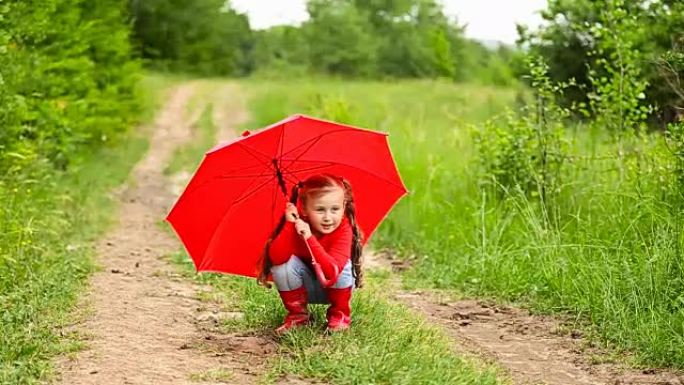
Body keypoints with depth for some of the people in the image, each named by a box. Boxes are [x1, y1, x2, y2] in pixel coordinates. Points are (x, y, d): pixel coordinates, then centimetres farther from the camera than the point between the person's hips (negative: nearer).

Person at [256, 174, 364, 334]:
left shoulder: (343, 229, -28)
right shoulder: (297, 224, -23)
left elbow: (332, 271, -41)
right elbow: (276, 258, -35)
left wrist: (309, 239, -47)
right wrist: (290, 225, -43)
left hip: (333, 288, -1)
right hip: (304, 288, 1)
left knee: (342, 266, -31)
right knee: (285, 263, -27)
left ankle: (339, 315, -5)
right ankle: (297, 314, -4)